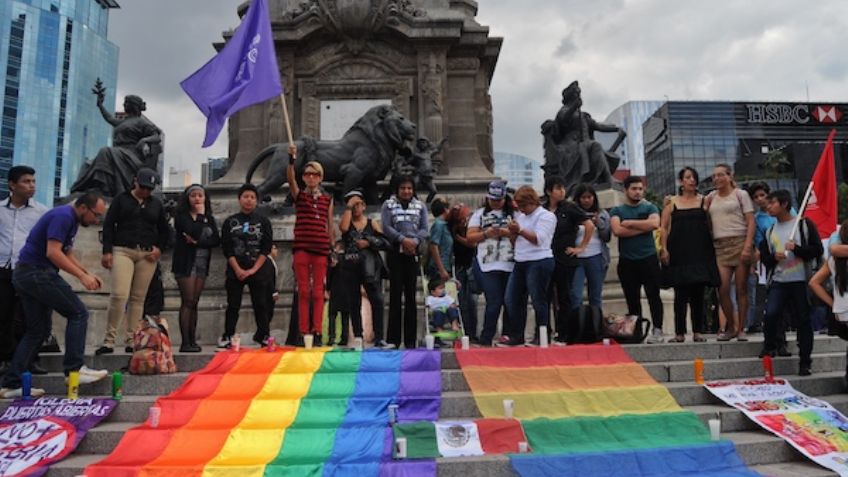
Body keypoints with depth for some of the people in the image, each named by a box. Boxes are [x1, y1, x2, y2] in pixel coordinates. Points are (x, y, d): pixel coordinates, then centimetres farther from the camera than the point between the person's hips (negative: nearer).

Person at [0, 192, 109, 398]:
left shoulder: (71, 220, 16)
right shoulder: (63, 217, -15)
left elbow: (67, 254, 23)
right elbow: (53, 253, -24)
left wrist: (89, 274, 11)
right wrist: (82, 276, -22)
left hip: (26, 275, 10)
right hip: (37, 273, -10)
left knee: (38, 330, 12)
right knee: (78, 313, -7)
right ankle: (74, 369, -6)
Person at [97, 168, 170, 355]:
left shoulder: (157, 204, 14)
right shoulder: (121, 199, 7)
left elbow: (165, 230, 20)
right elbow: (108, 225, 4)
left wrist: (159, 248, 3)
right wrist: (107, 251, -4)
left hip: (147, 255, 3)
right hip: (123, 251, -3)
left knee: (138, 298, 2)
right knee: (119, 295, -15)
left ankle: (131, 341, 7)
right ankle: (109, 341, -6)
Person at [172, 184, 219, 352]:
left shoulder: (209, 218, 14)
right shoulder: (182, 215, -1)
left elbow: (216, 240, 1)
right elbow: (194, 231, -19)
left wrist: (198, 242, -12)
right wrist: (200, 214, -5)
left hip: (202, 264, 5)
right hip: (186, 262, -5)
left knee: (194, 302, 6)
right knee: (188, 302, -7)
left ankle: (193, 341, 7)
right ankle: (185, 342, -6)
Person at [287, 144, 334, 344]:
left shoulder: (328, 199, 11)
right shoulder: (299, 195, 7)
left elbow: (330, 226, 12)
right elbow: (290, 179, -13)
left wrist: (334, 250, 8)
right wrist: (292, 159, -29)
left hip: (321, 248, 1)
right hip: (301, 247, -1)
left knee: (318, 292, 3)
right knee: (303, 291, 1)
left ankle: (317, 332, 7)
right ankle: (303, 332, 6)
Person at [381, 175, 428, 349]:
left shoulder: (420, 206, 14)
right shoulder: (388, 205, 9)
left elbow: (424, 229, 6)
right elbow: (386, 227, -3)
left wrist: (415, 241, -12)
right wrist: (403, 239, -13)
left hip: (413, 253, 2)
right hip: (395, 252, -2)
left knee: (411, 293, 2)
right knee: (396, 292, -3)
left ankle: (410, 339, 6)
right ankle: (393, 338, 1)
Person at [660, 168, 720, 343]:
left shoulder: (704, 201, 9)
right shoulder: (672, 203, 7)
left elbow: (710, 226, 9)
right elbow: (664, 228, 4)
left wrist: (707, 208, -6)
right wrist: (664, 249, -4)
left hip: (700, 252, 1)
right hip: (679, 254, -1)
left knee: (698, 293, 3)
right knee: (681, 293, -1)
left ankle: (697, 331, 11)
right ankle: (679, 332, 5)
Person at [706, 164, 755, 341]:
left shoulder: (740, 194, 7)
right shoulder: (711, 197, 18)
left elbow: (751, 223, -1)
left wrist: (748, 246, -11)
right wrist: (705, 206, 4)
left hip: (739, 242, -3)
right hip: (719, 246, 3)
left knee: (741, 289, -2)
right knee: (722, 289, -8)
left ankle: (740, 329, 7)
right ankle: (730, 327, 8)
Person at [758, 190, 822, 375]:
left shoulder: (804, 224, 1)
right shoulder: (769, 231, 13)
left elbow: (818, 250, -3)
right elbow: (764, 257, 14)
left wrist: (797, 248, -18)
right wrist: (774, 257, -7)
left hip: (800, 281, -3)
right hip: (778, 281, 3)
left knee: (803, 321, 1)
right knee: (771, 314, -15)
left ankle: (805, 363, 11)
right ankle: (770, 345, 11)